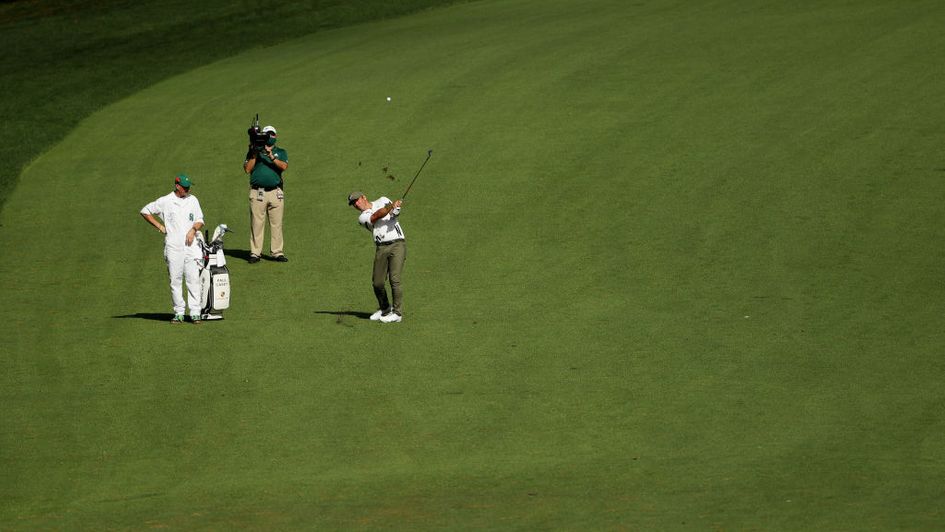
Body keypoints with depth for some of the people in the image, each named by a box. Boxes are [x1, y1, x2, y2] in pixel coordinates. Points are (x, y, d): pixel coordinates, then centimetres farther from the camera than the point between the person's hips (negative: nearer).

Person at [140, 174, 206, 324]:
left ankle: (195, 312, -5)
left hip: (191, 244, 1)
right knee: (175, 280, 1)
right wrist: (159, 226, 2)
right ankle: (178, 313, 8)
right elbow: (145, 211, 8)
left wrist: (193, 229, -5)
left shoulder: (193, 200, 12)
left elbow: (200, 220, 16)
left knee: (193, 279, -6)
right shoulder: (165, 201, 2)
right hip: (173, 247, -1)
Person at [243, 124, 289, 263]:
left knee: (277, 224, -1)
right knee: (257, 224, -5)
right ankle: (255, 253, -2)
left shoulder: (281, 152, 15)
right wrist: (255, 154, -6)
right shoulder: (254, 151, 14)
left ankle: (277, 252, 3)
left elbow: (284, 166, -4)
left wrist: (271, 157, -16)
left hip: (276, 193, 1)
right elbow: (248, 169, 2)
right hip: (258, 193, -1)